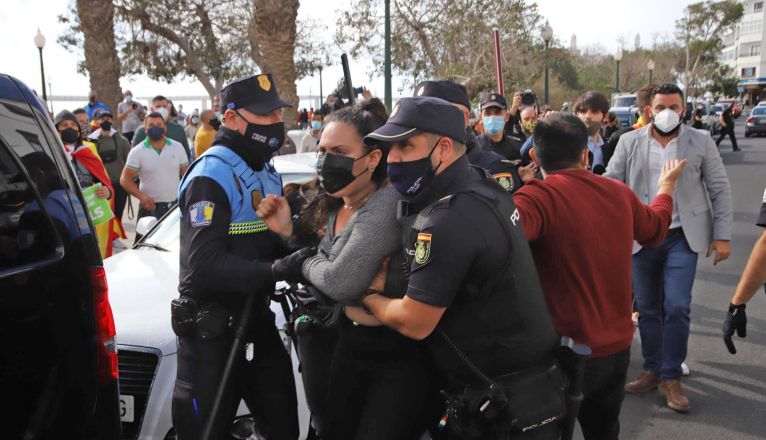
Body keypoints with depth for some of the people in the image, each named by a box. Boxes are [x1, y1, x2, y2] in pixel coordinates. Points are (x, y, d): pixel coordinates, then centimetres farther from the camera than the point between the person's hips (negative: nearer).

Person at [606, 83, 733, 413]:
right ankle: (652, 370, 25)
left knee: (677, 307, -6)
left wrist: (722, 235, -2)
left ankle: (671, 377, 9)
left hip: (682, 237, -1)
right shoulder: (629, 142, 1)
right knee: (647, 308, 10)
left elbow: (719, 190, 2)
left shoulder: (701, 142, 0)